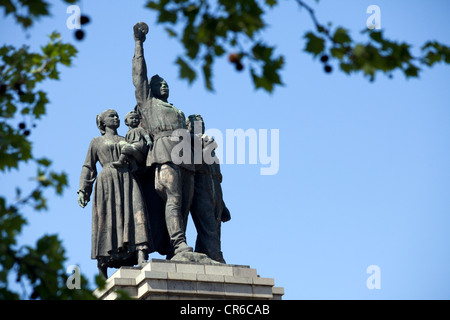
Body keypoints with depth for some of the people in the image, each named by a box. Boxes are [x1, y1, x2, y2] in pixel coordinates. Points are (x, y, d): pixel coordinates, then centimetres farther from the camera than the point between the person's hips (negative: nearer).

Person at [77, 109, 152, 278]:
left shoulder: (127, 141, 28)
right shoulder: (96, 142, 20)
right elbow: (88, 168, 13)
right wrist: (83, 190, 2)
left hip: (128, 181, 2)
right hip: (107, 181, -2)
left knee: (136, 215, -20)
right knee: (107, 222, -11)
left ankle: (141, 259, -36)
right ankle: (102, 271, -10)